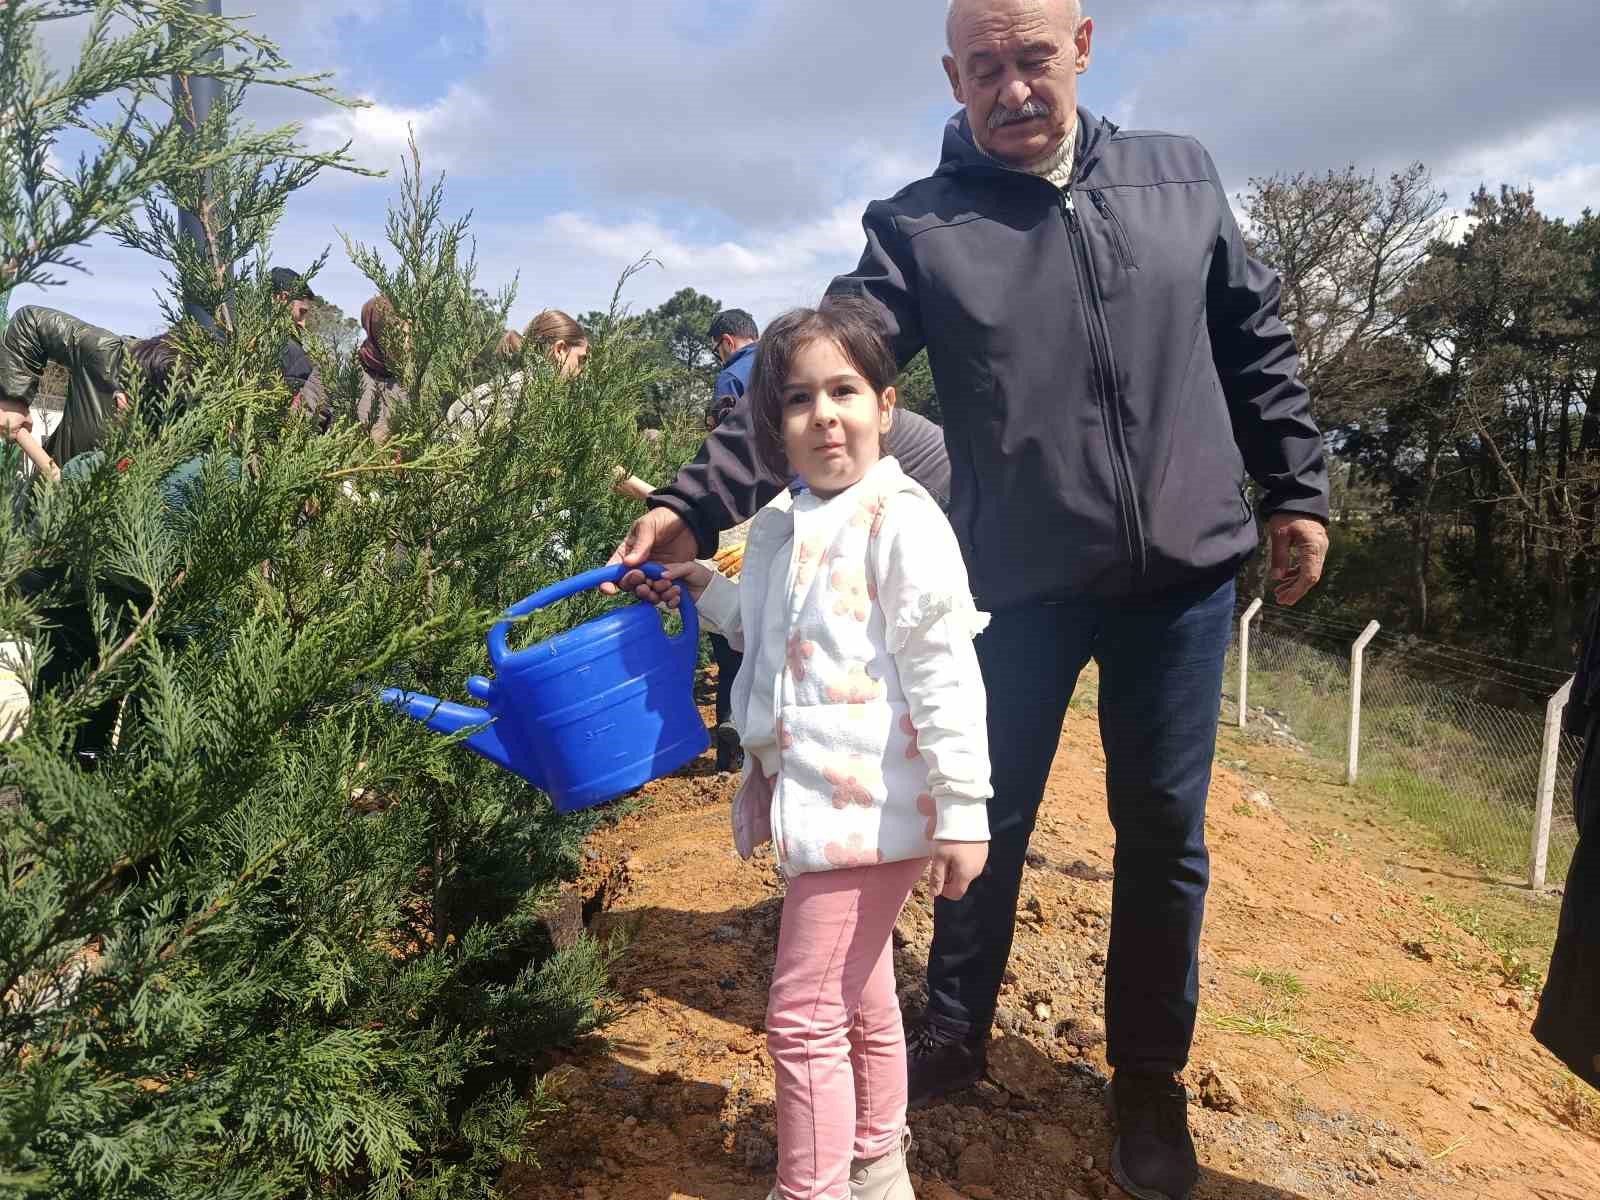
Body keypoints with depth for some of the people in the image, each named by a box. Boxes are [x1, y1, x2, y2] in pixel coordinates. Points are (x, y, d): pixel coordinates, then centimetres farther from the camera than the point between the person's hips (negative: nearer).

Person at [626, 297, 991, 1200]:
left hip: (869, 806, -9)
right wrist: (709, 593, 10)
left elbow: (944, 674, -18)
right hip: (813, 801, 9)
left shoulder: (900, 522, -15)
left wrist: (962, 810, -18)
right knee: (861, 997, 24)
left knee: (805, 1013, -2)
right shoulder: (780, 529, 10)